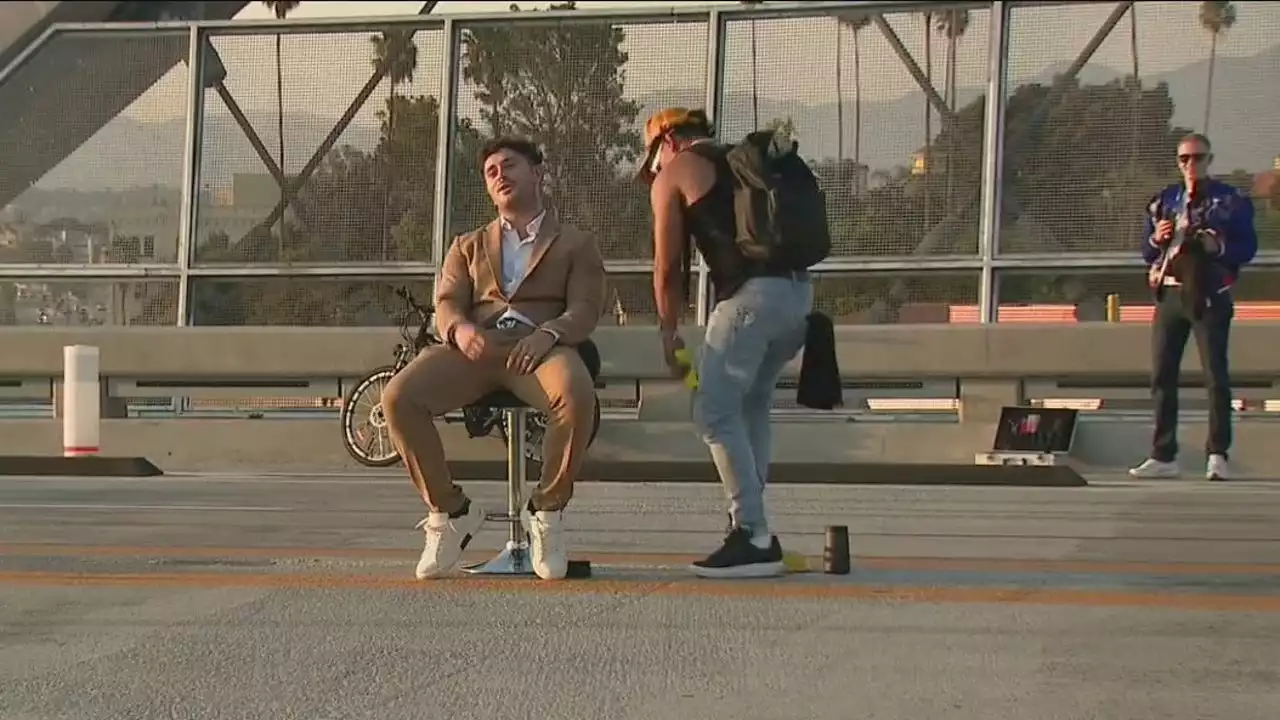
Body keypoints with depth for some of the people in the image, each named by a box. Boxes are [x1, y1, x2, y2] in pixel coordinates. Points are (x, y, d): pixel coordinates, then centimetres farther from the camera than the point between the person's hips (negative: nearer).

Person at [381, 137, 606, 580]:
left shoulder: (575, 245, 22)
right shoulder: (468, 247, 30)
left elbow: (586, 309, 7)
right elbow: (446, 304, 14)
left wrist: (548, 333, -17)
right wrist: (460, 329, -13)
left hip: (540, 346, -2)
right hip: (475, 346, 3)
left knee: (577, 395, -40)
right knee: (398, 397, -28)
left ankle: (547, 511, -19)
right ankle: (449, 511, -12)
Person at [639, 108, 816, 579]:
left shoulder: (672, 175, 9)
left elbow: (668, 268, 7)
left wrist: (669, 332, 20)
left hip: (751, 293, -8)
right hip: (799, 290, 8)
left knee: (715, 413, -3)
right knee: (751, 405, 20)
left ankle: (753, 538, -9)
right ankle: (750, 526, 20)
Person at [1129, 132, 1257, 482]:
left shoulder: (1230, 201, 2)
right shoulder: (1164, 201, 14)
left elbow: (1247, 247, -2)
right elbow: (1147, 254, 16)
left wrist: (1220, 246, -20)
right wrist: (1156, 239, -5)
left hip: (1209, 296, -4)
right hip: (1169, 294, 4)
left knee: (1216, 376, -6)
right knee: (1162, 376, 3)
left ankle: (1217, 456, -3)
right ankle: (1163, 457, 8)